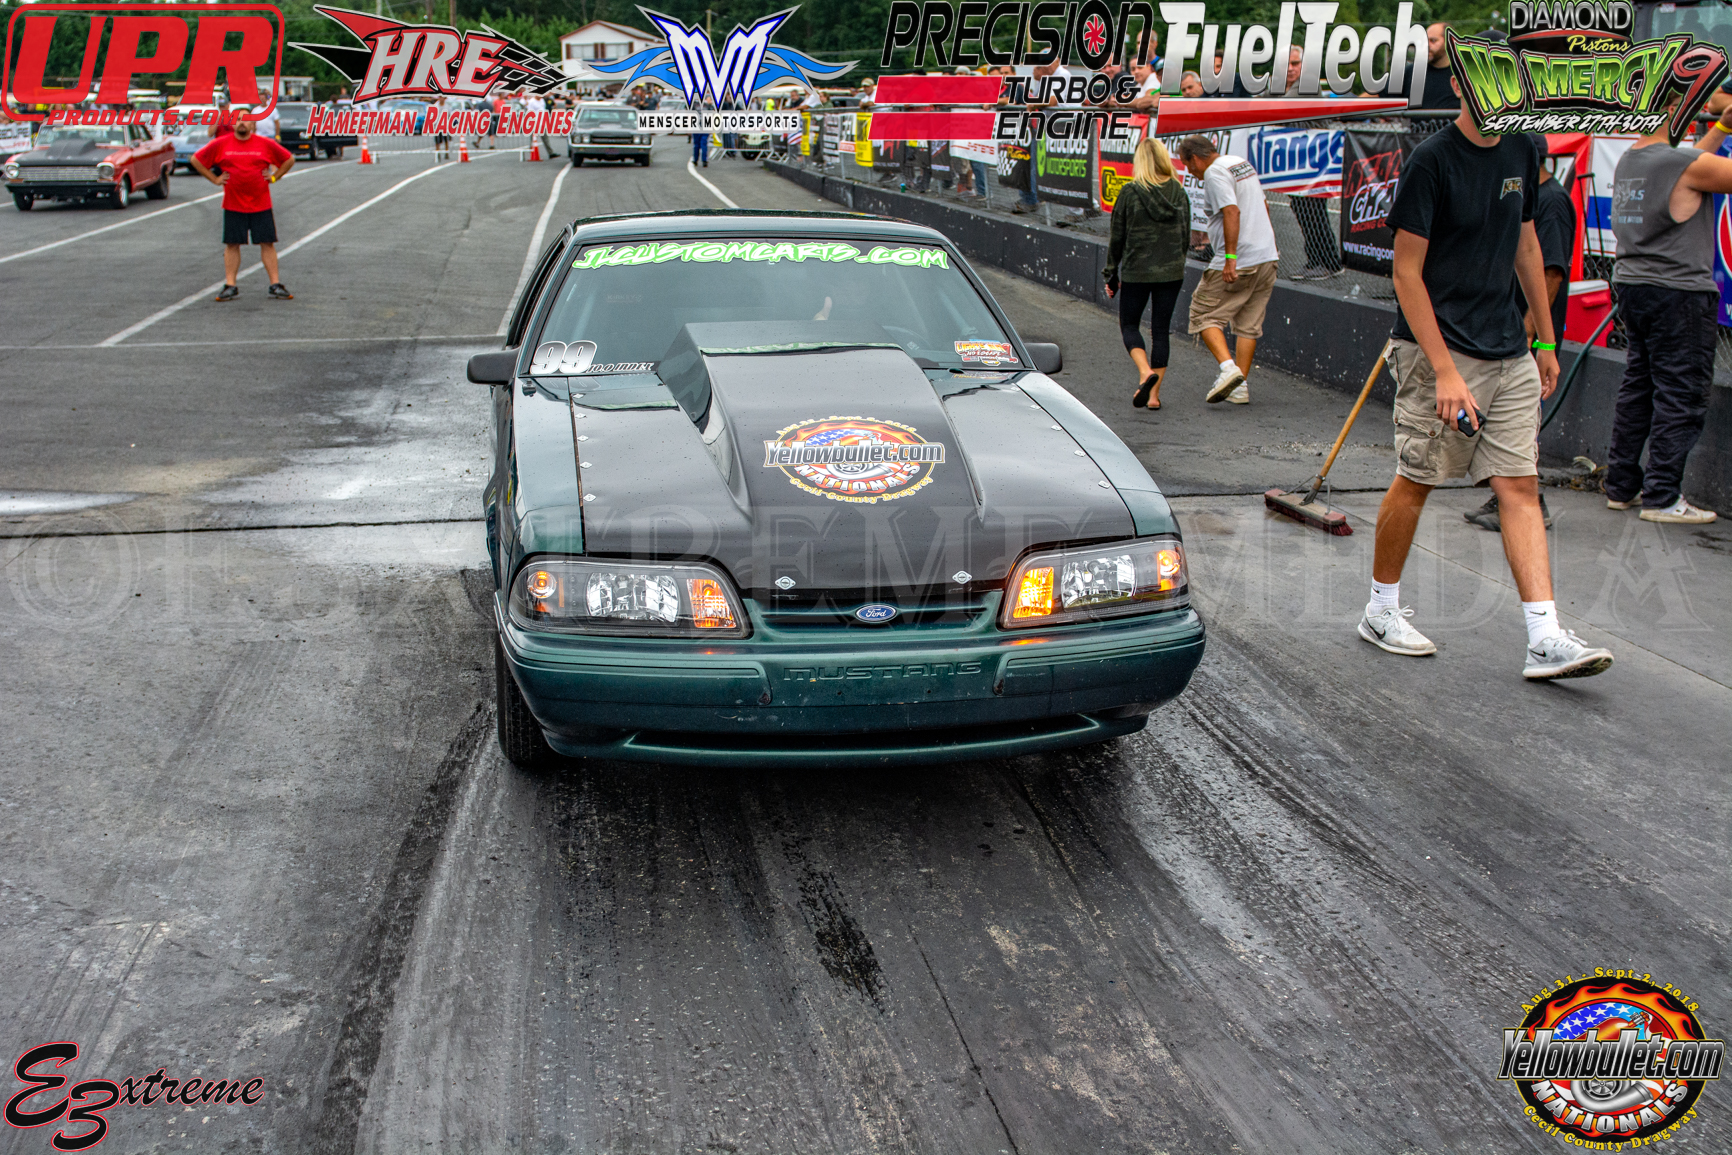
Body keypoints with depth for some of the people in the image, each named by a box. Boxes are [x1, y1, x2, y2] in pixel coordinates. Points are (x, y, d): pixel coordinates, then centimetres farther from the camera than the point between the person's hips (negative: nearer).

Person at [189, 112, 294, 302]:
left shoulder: (266, 144, 1)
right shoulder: (220, 144, 1)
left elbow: (289, 159, 13)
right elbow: (196, 160, 10)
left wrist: (274, 177, 4)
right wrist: (215, 179, 4)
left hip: (261, 205, 0)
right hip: (233, 206, 0)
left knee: (267, 243, 0)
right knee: (232, 244, 2)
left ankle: (276, 285, 4)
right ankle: (230, 286, 7)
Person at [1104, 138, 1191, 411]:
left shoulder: (1130, 192, -9)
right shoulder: (1180, 192, 2)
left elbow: (1117, 238, -4)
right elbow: (1185, 236, 10)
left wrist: (1111, 275, 5)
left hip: (1136, 273, -3)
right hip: (1172, 273, 3)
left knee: (1129, 325, 12)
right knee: (1161, 330, 11)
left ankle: (1146, 372, -14)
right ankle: (1154, 393, 9)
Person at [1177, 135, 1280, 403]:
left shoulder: (1215, 172, -11)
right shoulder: (1242, 162, 17)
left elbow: (1232, 212, -24)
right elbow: (1263, 206, 24)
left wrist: (1230, 257, -27)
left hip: (1238, 263, -9)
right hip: (1267, 256, 9)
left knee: (1204, 315, 1)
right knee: (1248, 324, 11)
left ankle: (1228, 367, -16)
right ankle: (1241, 386, 11)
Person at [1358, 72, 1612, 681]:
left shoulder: (1521, 152, 9)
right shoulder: (1431, 160, -11)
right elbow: (1407, 273, -13)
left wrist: (1546, 340, 20)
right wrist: (1445, 371, -18)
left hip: (1511, 355, 6)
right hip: (1440, 352, -6)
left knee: (1521, 487, 1)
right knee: (1415, 481, 3)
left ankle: (1546, 640, 0)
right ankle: (1381, 611, 22)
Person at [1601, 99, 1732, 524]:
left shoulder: (1627, 162, 9)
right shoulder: (1685, 164, -15)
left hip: (1631, 286, 8)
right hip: (1678, 293, -8)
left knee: (1638, 388, 14)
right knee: (1681, 396, -3)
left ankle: (1621, 487, 18)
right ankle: (1662, 497, -2)